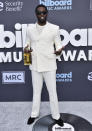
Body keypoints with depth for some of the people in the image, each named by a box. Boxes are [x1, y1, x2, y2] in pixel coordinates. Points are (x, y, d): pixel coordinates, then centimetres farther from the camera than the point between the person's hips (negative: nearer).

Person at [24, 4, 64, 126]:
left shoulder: (54, 28, -4)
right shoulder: (30, 28, 3)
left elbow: (58, 44, 0)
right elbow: (28, 43, 11)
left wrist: (59, 50, -23)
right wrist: (26, 48, -11)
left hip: (49, 65, -2)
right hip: (35, 65, 2)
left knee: (52, 91, 9)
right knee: (36, 91, 16)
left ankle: (56, 115, 28)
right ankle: (34, 114, 35)